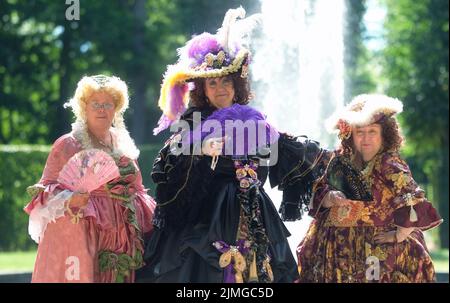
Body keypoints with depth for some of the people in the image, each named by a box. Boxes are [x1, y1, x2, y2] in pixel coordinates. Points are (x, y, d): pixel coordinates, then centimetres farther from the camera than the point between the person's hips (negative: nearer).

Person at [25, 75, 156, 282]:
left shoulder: (124, 147, 16)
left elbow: (136, 191, 23)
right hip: (80, 239, -4)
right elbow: (46, 191, -1)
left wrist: (155, 216, 10)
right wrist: (68, 200, -20)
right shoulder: (66, 145, 2)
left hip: (119, 240, 4)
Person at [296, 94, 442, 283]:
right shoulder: (340, 161, 5)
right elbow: (317, 194, 9)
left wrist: (399, 235, -15)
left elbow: (416, 205, -19)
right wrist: (329, 198, -12)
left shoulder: (390, 167, -12)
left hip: (380, 250, -5)